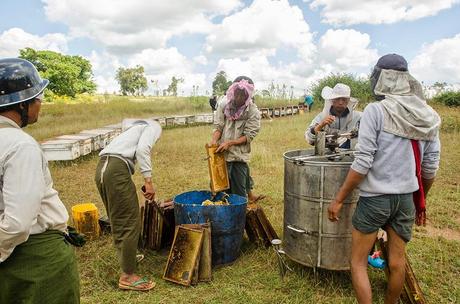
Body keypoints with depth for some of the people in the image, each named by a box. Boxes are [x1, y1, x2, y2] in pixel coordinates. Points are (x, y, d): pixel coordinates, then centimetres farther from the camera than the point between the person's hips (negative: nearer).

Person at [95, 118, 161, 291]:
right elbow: (142, 149, -11)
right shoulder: (154, 127, 8)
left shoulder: (136, 127, 34)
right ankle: (127, 276, 5)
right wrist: (148, 181, -13)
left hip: (102, 168, 9)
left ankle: (125, 256, 40)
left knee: (118, 220, 23)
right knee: (131, 223, -2)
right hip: (117, 170, -9)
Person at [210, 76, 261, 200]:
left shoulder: (253, 112, -6)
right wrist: (214, 140, -16)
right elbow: (218, 126, 3)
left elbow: (249, 136, -9)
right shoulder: (224, 105, 2)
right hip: (222, 153, 3)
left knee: (239, 192, 3)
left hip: (240, 154, -2)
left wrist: (230, 143, -19)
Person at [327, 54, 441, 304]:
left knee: (358, 262, 9)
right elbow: (430, 167, 7)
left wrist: (339, 199, -10)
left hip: (375, 198, -6)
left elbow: (362, 163, -17)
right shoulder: (428, 116, 3)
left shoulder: (375, 111, -13)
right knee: (397, 262, 20)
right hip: (407, 199, 6)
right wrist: (421, 202, 21)